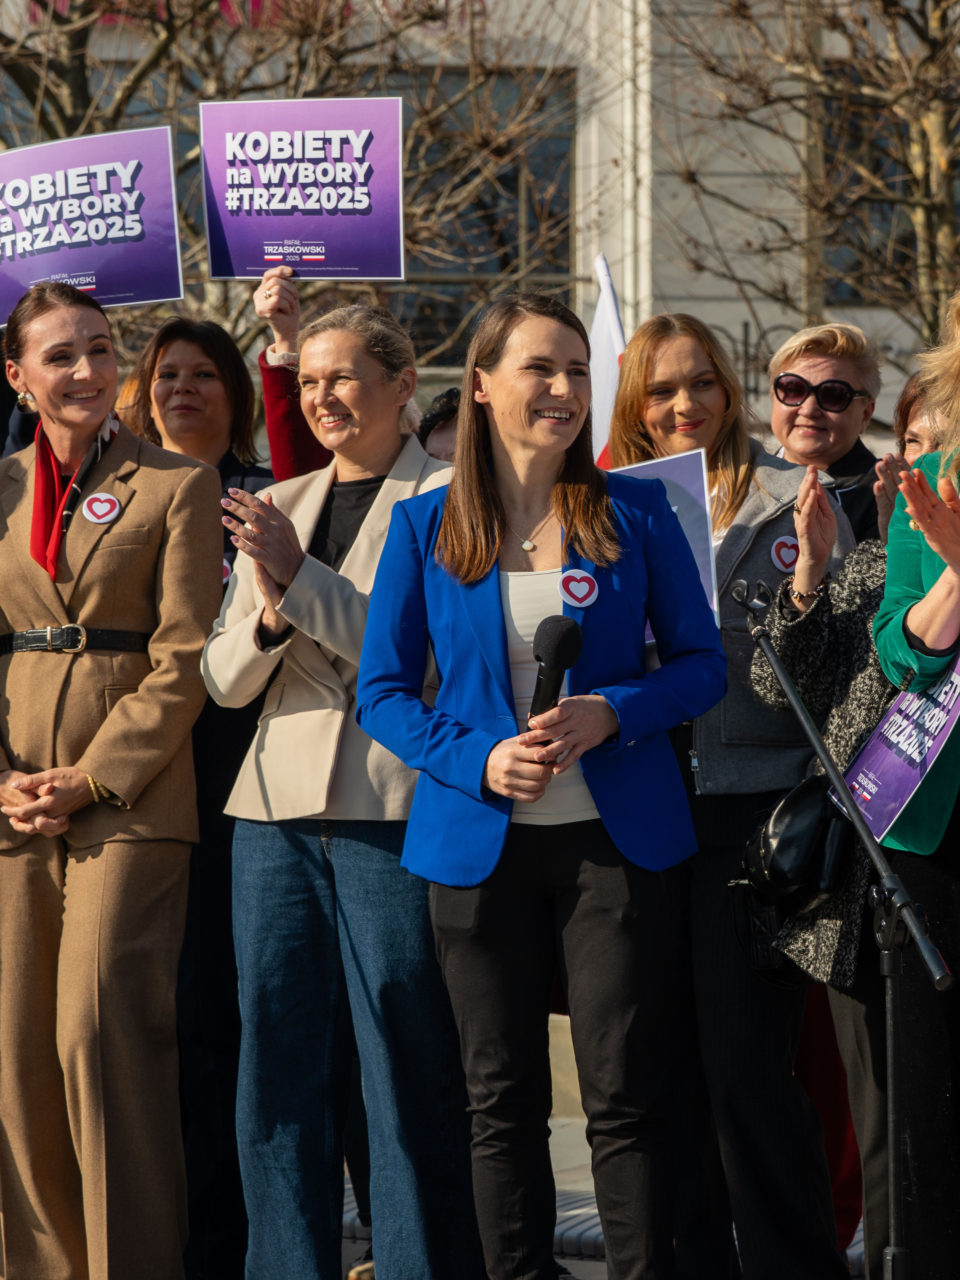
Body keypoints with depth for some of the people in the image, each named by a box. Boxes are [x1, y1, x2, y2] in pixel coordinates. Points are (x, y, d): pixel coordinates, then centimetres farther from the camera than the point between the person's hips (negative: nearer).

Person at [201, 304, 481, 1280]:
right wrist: (268, 618, -8)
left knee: (410, 1072, -3)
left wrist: (302, 581, -14)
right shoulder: (278, 508, 17)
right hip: (278, 814, 6)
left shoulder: (445, 501, -1)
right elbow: (223, 679, 13)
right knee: (279, 1069, 7)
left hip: (393, 814, -5)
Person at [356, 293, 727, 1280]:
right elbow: (382, 691, 4)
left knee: (624, 1096, -3)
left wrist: (612, 714, -13)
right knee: (501, 1100, 7)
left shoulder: (635, 514, 4)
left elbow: (700, 663, 6)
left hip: (616, 837, -1)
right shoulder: (424, 525, 3)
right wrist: (479, 757, -13)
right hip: (480, 841, 1)